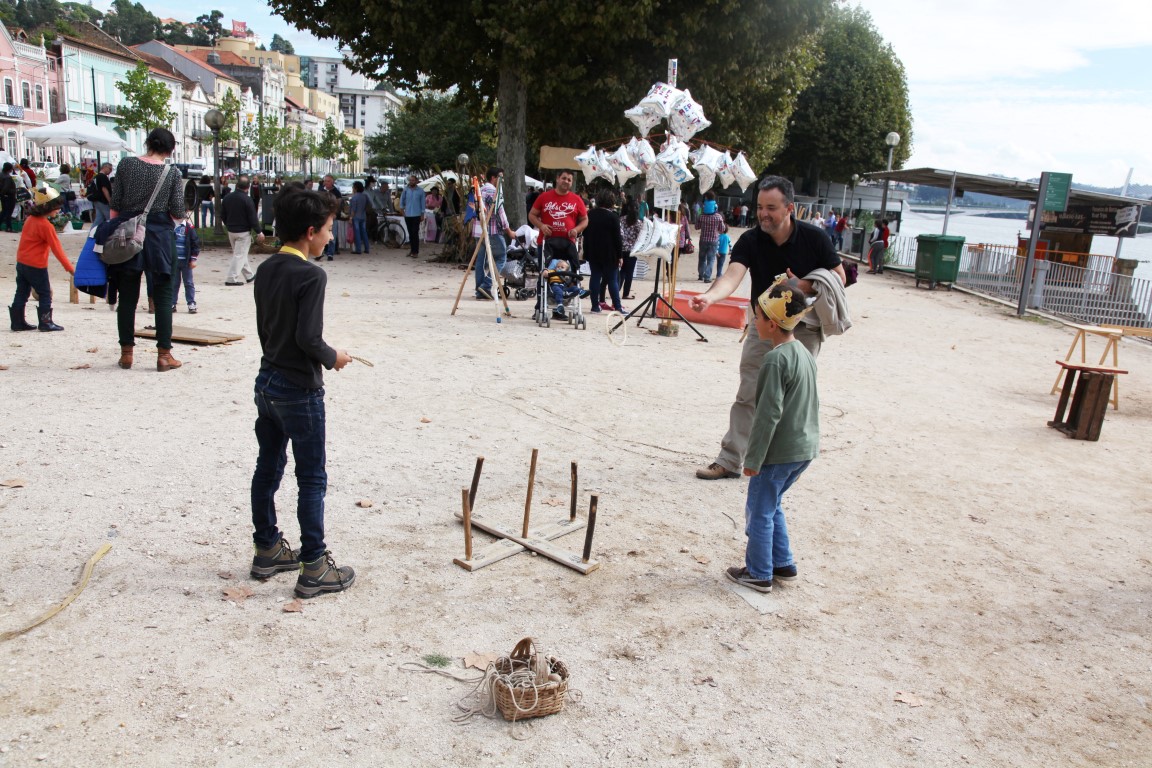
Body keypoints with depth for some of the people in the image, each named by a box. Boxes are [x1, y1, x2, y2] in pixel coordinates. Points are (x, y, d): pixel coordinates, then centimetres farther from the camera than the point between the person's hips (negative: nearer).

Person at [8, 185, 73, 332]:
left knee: (21, 293, 12)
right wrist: (70, 268, -14)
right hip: (36, 266, -8)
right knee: (45, 294, 4)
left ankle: (18, 322, 17)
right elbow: (57, 249, -17)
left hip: (21, 262, 8)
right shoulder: (45, 225, -18)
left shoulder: (30, 219, 7)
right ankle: (45, 322, 6)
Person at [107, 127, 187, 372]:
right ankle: (164, 354, 2)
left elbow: (114, 204, 2)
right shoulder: (172, 173, -2)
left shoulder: (126, 164, 2)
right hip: (160, 235, -2)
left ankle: (126, 353, 14)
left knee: (127, 296, 9)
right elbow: (178, 213, -4)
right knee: (163, 296, 3)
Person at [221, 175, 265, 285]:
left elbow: (222, 215, 12)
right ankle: (231, 278, -6)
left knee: (240, 254, 19)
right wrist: (259, 232, -9)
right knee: (240, 255, -3)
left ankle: (249, 275, 29)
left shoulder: (227, 197, 3)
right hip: (243, 232, -7)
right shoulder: (247, 199, -17)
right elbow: (253, 218, -16)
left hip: (231, 231, 7)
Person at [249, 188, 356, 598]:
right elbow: (308, 337, -23)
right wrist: (333, 358, -6)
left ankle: (267, 550, 29)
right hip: (299, 388, -8)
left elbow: (266, 327, 12)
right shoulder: (311, 275, -18)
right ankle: (313, 568, 6)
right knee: (312, 479, 0)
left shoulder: (265, 270, 7)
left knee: (268, 468, 16)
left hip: (267, 380, 9)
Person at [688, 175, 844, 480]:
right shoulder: (750, 241, -13)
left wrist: (805, 287, -23)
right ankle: (730, 460, 8)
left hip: (804, 329, -1)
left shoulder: (814, 237, -14)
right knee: (748, 395, 0)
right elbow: (732, 276, -30)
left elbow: (839, 277, -4)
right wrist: (709, 296, -51)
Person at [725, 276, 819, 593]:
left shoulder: (776, 359, -20)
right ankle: (783, 564, 30)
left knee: (759, 511, 6)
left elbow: (768, 414, -22)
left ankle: (759, 574, 17)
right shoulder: (805, 353, 9)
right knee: (772, 505, 23)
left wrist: (753, 458, -15)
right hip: (805, 448, 9)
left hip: (779, 452, -9)